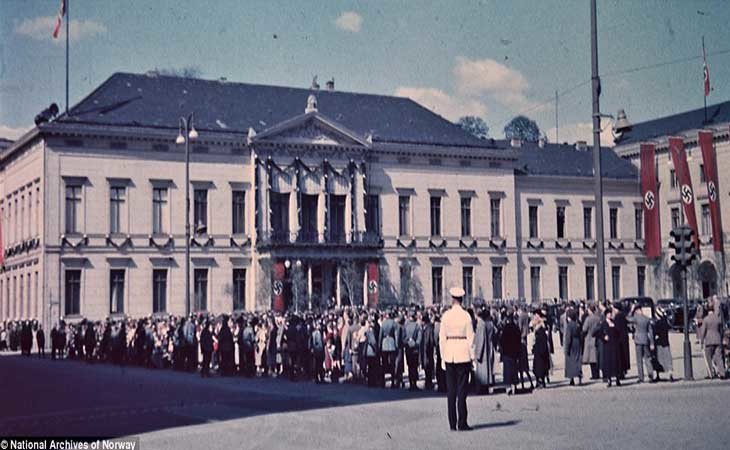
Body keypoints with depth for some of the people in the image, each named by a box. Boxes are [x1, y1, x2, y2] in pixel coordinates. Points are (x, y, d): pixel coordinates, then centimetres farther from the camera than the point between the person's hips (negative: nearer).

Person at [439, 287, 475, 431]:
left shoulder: (446, 315, -1)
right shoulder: (466, 315, -6)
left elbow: (442, 336, 1)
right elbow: (470, 337, -5)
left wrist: (443, 356, 8)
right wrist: (472, 356, 2)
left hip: (449, 353, 2)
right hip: (463, 354, -2)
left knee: (451, 390, 9)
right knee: (462, 389, 1)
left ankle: (452, 423, 11)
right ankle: (462, 423, 0)